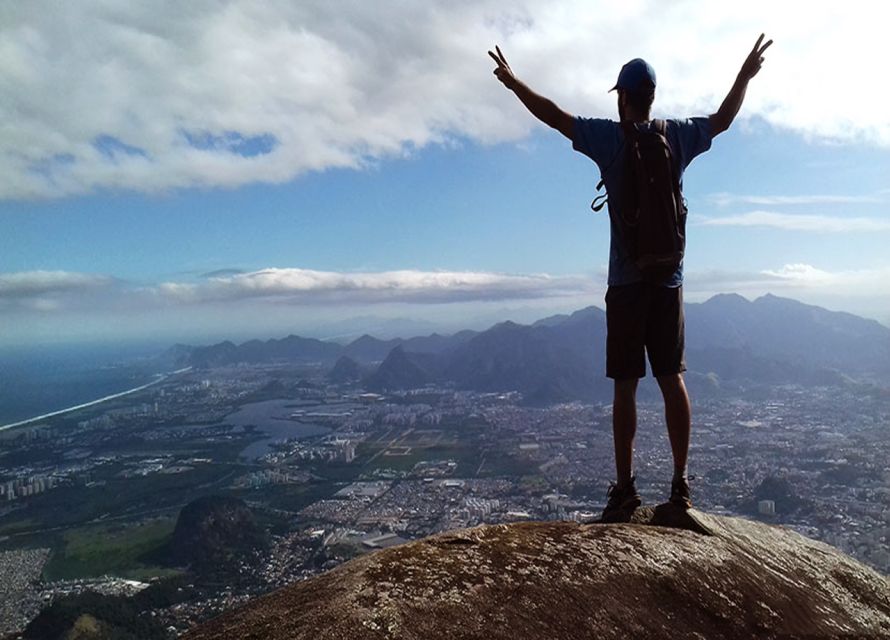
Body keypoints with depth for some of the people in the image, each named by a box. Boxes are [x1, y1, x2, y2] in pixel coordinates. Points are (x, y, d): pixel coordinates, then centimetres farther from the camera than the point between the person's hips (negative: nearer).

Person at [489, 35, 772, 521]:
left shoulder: (611, 138, -4)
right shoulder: (678, 136, 7)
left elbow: (555, 116, 2)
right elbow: (722, 120, 26)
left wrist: (513, 83, 16)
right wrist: (745, 76, 42)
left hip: (626, 282, -3)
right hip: (669, 280, 4)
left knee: (625, 386, 1)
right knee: (672, 381, 7)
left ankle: (625, 488, 4)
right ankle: (680, 485, 11)